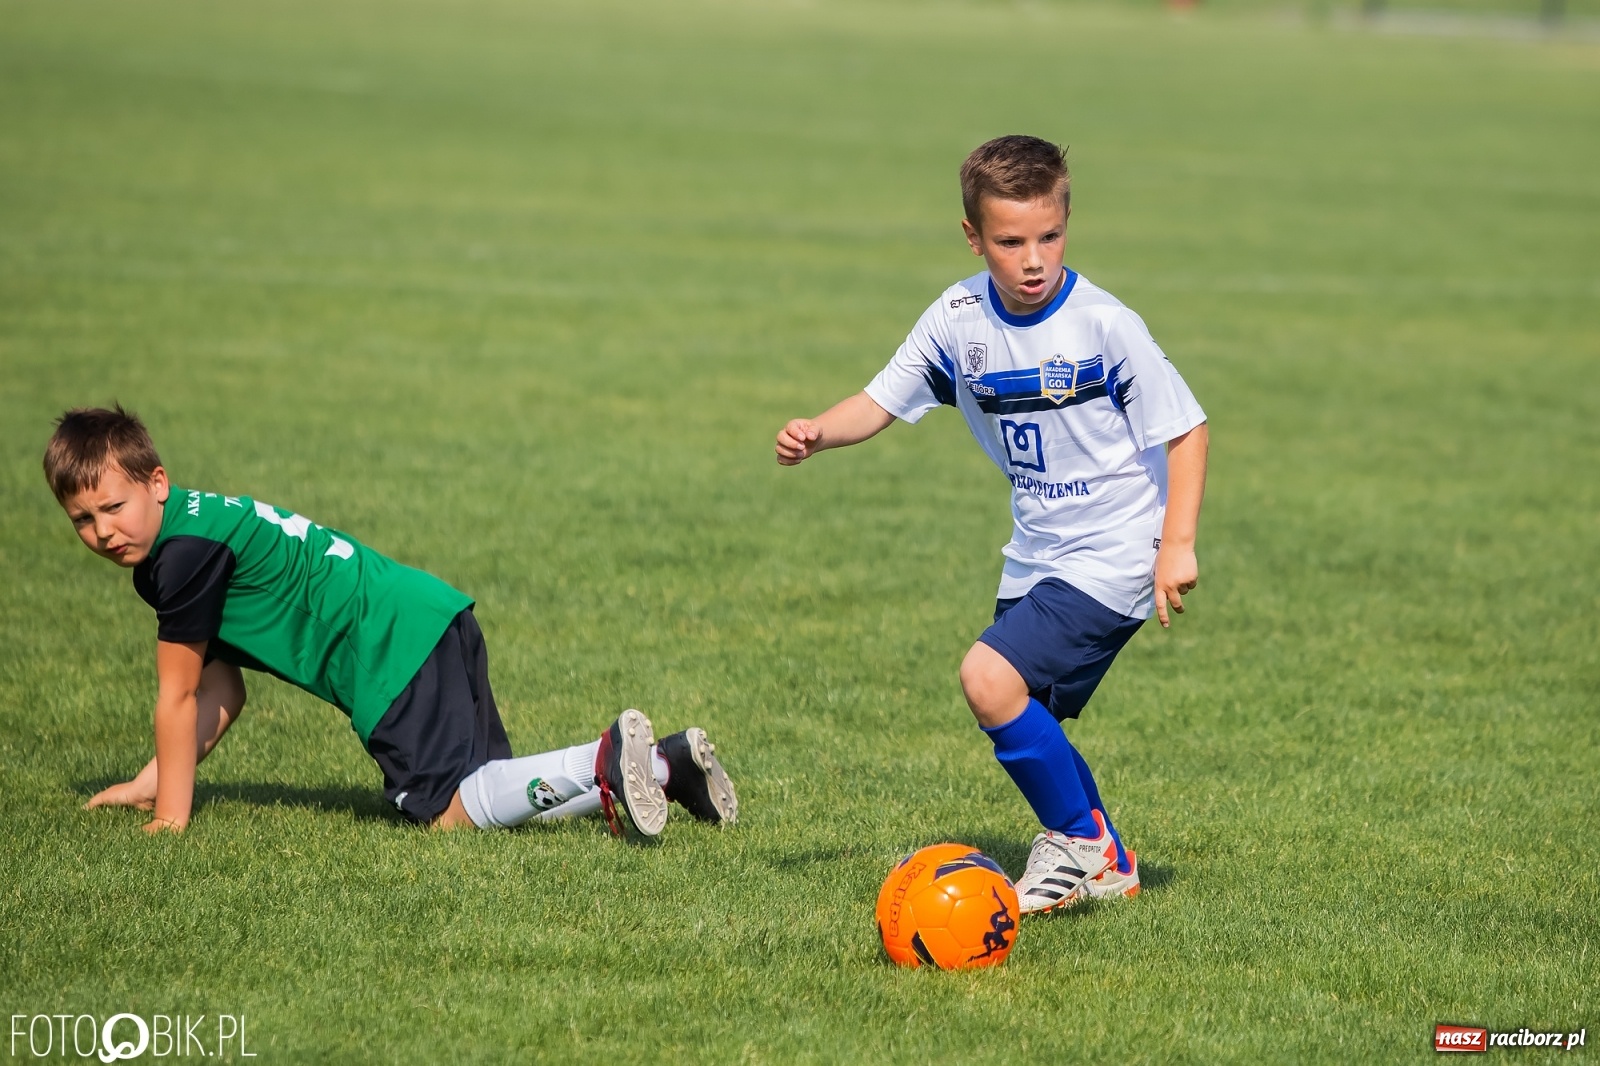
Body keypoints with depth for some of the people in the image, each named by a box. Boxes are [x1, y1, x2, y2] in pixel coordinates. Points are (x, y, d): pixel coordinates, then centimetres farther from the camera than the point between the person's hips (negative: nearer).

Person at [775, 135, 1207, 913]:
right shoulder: (959, 320, -4)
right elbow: (882, 402, 2)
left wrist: (1176, 544, -19)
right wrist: (817, 434, -18)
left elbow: (1185, 428, -12)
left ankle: (1076, 839, -3)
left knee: (991, 678, -22)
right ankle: (1106, 866, 37)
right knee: (1023, 720, 15)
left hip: (1111, 555, -7)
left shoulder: (1104, 326, -18)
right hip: (1036, 552, 7)